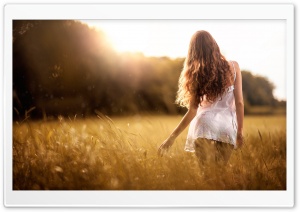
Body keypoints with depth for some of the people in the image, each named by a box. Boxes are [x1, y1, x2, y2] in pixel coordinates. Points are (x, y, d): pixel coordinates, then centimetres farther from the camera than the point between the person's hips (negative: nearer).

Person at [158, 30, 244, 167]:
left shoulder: (196, 74, 1)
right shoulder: (233, 67, 2)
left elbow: (192, 111, -3)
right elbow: (239, 102, 1)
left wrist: (172, 137, 3)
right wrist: (240, 131, 10)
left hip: (205, 125, -1)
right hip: (228, 128, 1)